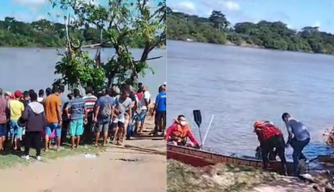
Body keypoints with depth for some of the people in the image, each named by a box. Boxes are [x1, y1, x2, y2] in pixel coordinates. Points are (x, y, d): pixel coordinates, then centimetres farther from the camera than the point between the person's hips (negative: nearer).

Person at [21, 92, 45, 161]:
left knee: (28, 141, 9)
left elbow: (24, 117, -17)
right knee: (38, 141, 7)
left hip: (30, 127, -3)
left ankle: (26, 155, 15)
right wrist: (44, 126, 10)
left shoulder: (28, 106, -12)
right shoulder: (41, 106, 1)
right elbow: (44, 117, 3)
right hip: (39, 127, 3)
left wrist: (28, 119, 5)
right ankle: (38, 155, 8)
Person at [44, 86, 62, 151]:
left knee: (47, 134, 7)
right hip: (56, 119, -4)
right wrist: (60, 120, -13)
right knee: (58, 134, 9)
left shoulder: (46, 99, 8)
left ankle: (46, 147, 6)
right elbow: (58, 110, -15)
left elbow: (44, 109, 12)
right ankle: (58, 147, 15)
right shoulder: (57, 98, -10)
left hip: (48, 119, 5)